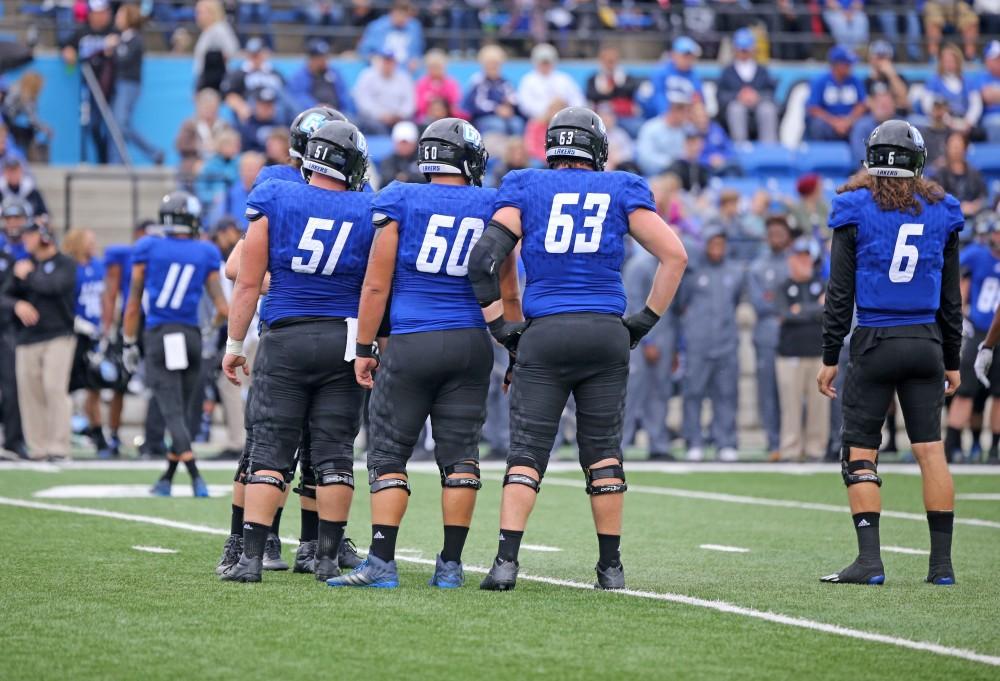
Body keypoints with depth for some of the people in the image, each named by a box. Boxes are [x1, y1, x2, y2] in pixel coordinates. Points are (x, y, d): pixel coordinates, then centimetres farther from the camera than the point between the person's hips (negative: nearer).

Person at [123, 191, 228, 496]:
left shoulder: (148, 249, -1)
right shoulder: (206, 254, 4)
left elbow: (133, 305, 3)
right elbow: (222, 308, 1)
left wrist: (129, 344, 13)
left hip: (158, 336, -3)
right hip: (191, 335, 3)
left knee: (172, 412, -6)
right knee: (182, 411, 15)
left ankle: (196, 477, -20)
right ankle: (167, 479, 24)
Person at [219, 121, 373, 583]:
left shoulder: (273, 201, -3)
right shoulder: (369, 213, 0)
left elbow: (248, 282, -2)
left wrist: (234, 344, 5)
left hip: (285, 338, -1)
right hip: (345, 341, 1)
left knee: (270, 451, 1)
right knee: (334, 453, 6)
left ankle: (251, 557, -6)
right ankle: (327, 558, 7)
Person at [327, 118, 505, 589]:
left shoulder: (401, 202, -2)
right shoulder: (492, 208, 5)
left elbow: (376, 284, -2)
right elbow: (508, 293, 8)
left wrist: (364, 348, 5)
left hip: (411, 342, -2)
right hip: (470, 343, 2)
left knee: (390, 453, 2)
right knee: (459, 455, 7)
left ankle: (382, 561, -7)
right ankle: (450, 564, 7)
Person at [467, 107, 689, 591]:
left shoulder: (526, 188, 7)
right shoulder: (621, 190, 9)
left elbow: (484, 259, -3)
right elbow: (674, 255, 4)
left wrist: (499, 327, 4)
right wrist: (646, 322, 10)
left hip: (544, 333, -1)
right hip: (606, 333, 1)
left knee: (527, 450, 1)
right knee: (603, 451, 9)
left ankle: (506, 561, -11)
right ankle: (610, 566, 13)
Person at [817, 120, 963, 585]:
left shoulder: (857, 209, -4)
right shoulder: (941, 211, 6)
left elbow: (840, 294, -5)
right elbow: (951, 299, 11)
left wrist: (830, 357, 0)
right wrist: (953, 361, 18)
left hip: (875, 342, -3)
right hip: (926, 342, 3)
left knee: (859, 451, 1)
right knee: (931, 449, 4)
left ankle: (869, 559, -8)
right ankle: (942, 562, 3)